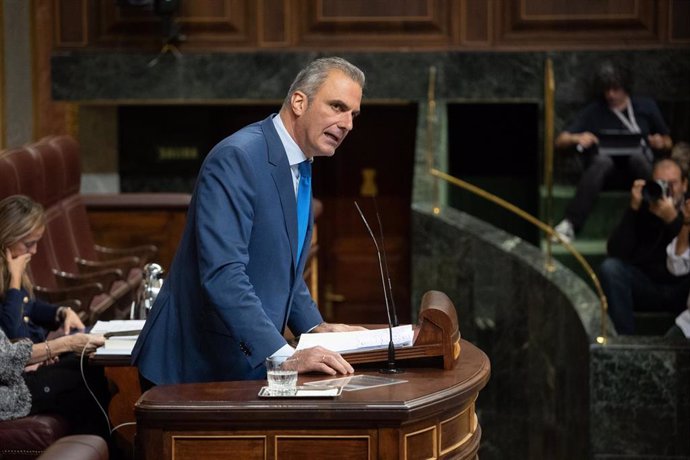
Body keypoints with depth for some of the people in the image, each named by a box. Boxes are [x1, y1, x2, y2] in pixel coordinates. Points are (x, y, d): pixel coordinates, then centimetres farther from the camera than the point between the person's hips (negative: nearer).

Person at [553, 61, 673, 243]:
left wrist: (661, 143, -7)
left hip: (637, 167, 0)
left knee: (638, 156, -36)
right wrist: (578, 138, -16)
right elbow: (560, 141, 7)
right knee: (601, 161, -37)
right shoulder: (594, 112, 13)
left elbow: (668, 143, 18)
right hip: (608, 171, 0)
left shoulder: (646, 106, 14)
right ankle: (570, 225, -51)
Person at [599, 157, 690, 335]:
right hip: (646, 288, 2)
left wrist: (673, 220, -27)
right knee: (610, 267, -23)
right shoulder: (642, 210, 2)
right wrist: (633, 209, -17)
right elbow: (616, 253, -10)